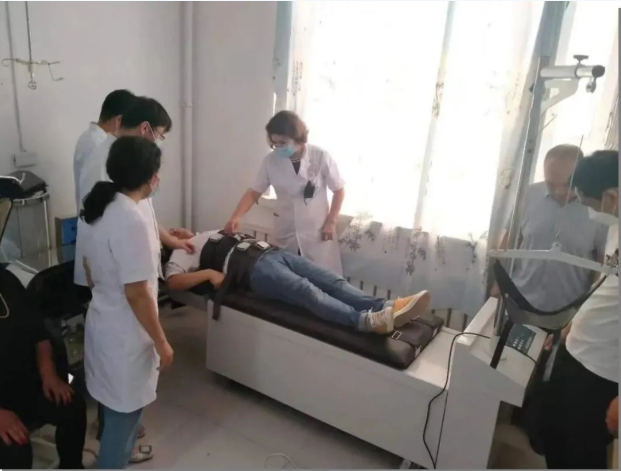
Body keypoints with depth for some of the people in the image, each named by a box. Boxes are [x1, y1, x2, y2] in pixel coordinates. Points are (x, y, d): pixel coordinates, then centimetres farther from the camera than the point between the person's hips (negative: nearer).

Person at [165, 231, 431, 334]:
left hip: (271, 252, 8)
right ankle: (367, 320, -50)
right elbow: (173, 281, -5)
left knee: (332, 281, -15)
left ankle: (386, 307, -28)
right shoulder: (181, 253, 14)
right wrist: (210, 273, -15)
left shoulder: (206, 235, 38)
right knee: (307, 291, -32)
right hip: (252, 268, -8)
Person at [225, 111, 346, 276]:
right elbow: (254, 192, -1)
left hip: (317, 233, -2)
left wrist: (331, 222, -6)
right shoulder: (271, 161, -8)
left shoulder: (321, 157, -14)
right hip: (286, 234, 2)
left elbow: (339, 190, -4)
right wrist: (236, 217, -15)